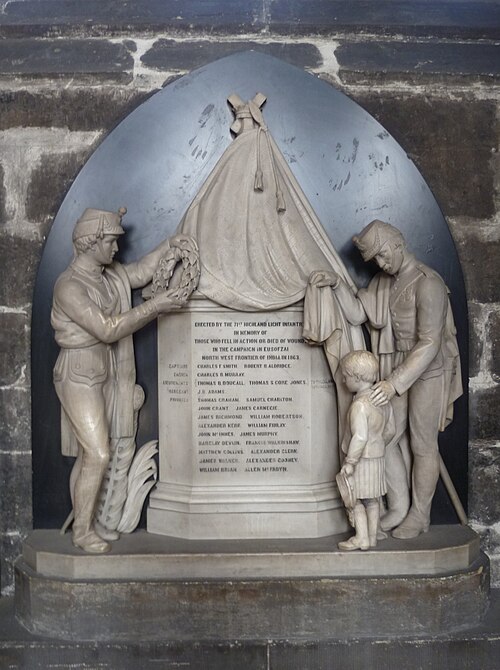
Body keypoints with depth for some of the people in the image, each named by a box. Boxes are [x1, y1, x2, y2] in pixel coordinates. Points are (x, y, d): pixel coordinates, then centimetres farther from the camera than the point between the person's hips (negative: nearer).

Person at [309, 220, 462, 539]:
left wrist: (395, 382, -30)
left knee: (422, 445, 5)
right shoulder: (383, 282, 4)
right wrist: (337, 283, -15)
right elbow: (357, 314, -1)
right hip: (400, 370, 7)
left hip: (429, 372, -7)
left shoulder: (428, 284, -22)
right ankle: (399, 508, 24)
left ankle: (420, 515, 22)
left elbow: (430, 343, -26)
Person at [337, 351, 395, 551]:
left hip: (361, 459, -9)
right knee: (372, 498, 18)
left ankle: (361, 538, 8)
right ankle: (373, 534, 28)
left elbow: (360, 437, -28)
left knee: (355, 499, 4)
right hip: (378, 457, 9)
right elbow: (390, 429, 12)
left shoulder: (360, 405, -24)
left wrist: (350, 462, -22)